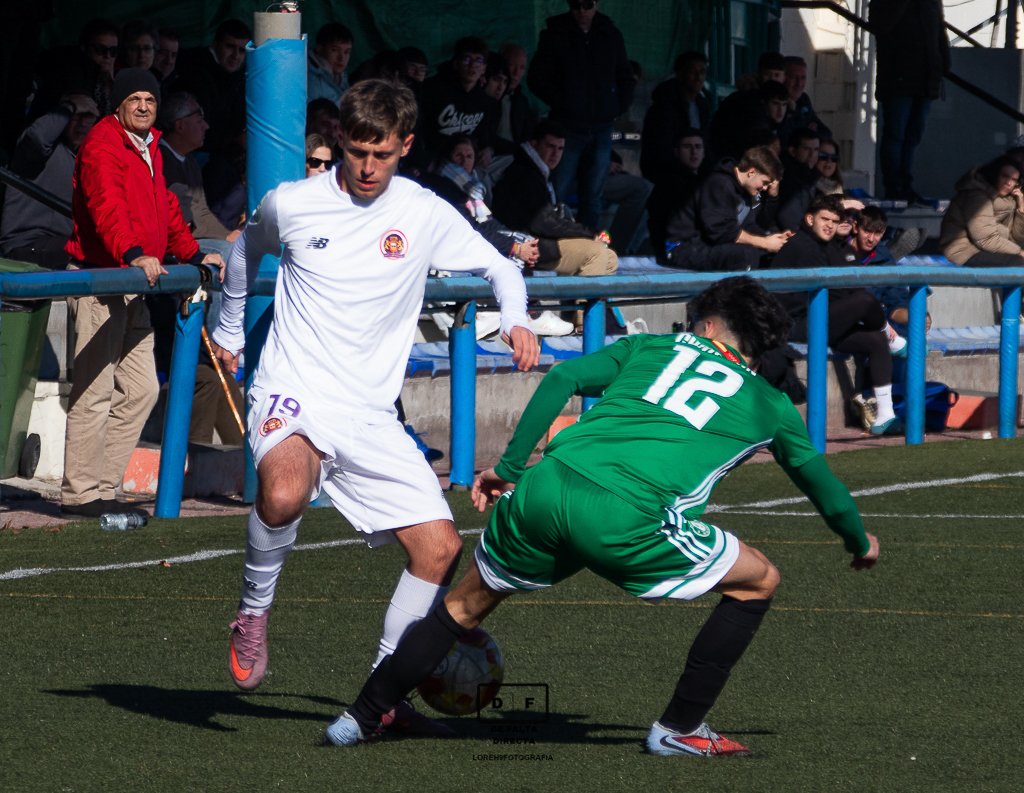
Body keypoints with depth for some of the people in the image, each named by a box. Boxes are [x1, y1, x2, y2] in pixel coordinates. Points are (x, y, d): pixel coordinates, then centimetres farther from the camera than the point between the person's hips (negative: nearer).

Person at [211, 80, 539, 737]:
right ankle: (254, 610, -8)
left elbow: (499, 268, 13)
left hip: (371, 418, 3)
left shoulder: (427, 215, 0)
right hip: (292, 396, -3)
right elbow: (248, 250, 21)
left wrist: (517, 321, -7)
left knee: (441, 550, -7)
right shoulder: (291, 204, -2)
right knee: (283, 496, -37)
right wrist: (229, 331, 31)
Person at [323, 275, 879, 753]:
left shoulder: (649, 348, 26)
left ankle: (360, 718, 29)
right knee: (759, 581, 19)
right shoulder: (769, 406, 24)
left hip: (543, 491, 3)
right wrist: (860, 542, 56)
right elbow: (820, 482, 37)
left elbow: (562, 380, 13)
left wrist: (508, 469, 15)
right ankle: (679, 728, 20)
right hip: (623, 523, -3)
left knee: (465, 606, 27)